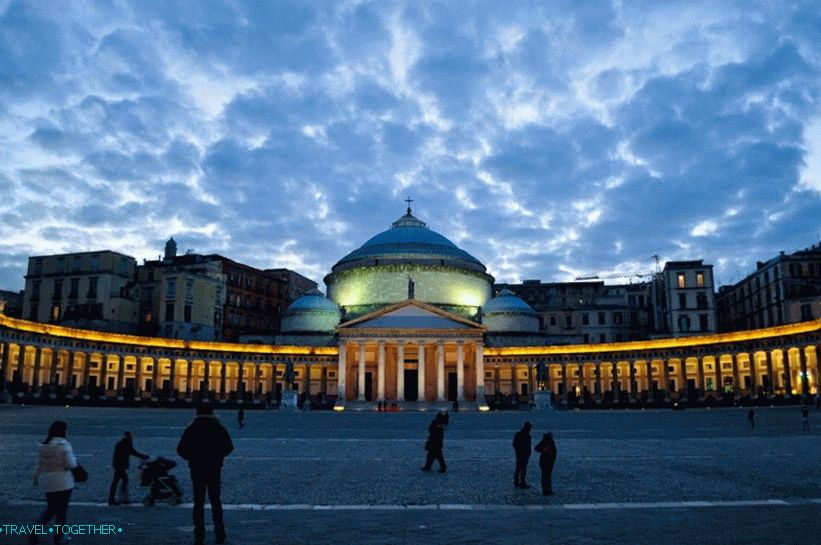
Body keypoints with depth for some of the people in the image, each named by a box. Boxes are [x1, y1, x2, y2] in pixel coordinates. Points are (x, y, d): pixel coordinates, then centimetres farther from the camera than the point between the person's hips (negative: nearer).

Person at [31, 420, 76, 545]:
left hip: (47, 483, 6)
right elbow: (71, 464, -18)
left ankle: (34, 531, 10)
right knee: (61, 511, 9)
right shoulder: (63, 444, -18)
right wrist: (74, 459, 3)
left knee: (50, 509, 22)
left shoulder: (44, 445, 2)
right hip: (63, 483, -6)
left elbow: (40, 464, 12)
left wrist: (36, 477, 25)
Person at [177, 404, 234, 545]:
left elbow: (181, 449, -9)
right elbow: (229, 447, -3)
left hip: (197, 469, -1)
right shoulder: (220, 428, -2)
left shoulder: (191, 428, -5)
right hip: (215, 468, 1)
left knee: (198, 502, 7)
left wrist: (192, 458, 8)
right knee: (215, 499, 13)